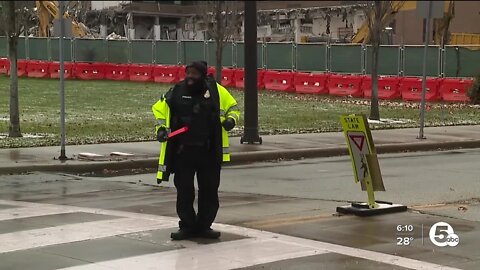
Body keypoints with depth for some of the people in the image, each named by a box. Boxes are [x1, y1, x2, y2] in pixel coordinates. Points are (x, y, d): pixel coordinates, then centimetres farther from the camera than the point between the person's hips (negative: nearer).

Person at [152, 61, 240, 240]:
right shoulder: (176, 92, 2)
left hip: (210, 152, 0)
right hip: (183, 152, 0)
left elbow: (232, 107, 15)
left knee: (209, 190, 6)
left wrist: (231, 119, -6)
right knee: (184, 191, 3)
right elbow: (159, 109, 14)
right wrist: (161, 128, -1)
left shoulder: (216, 91, 1)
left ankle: (204, 226, 19)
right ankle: (187, 227, 15)